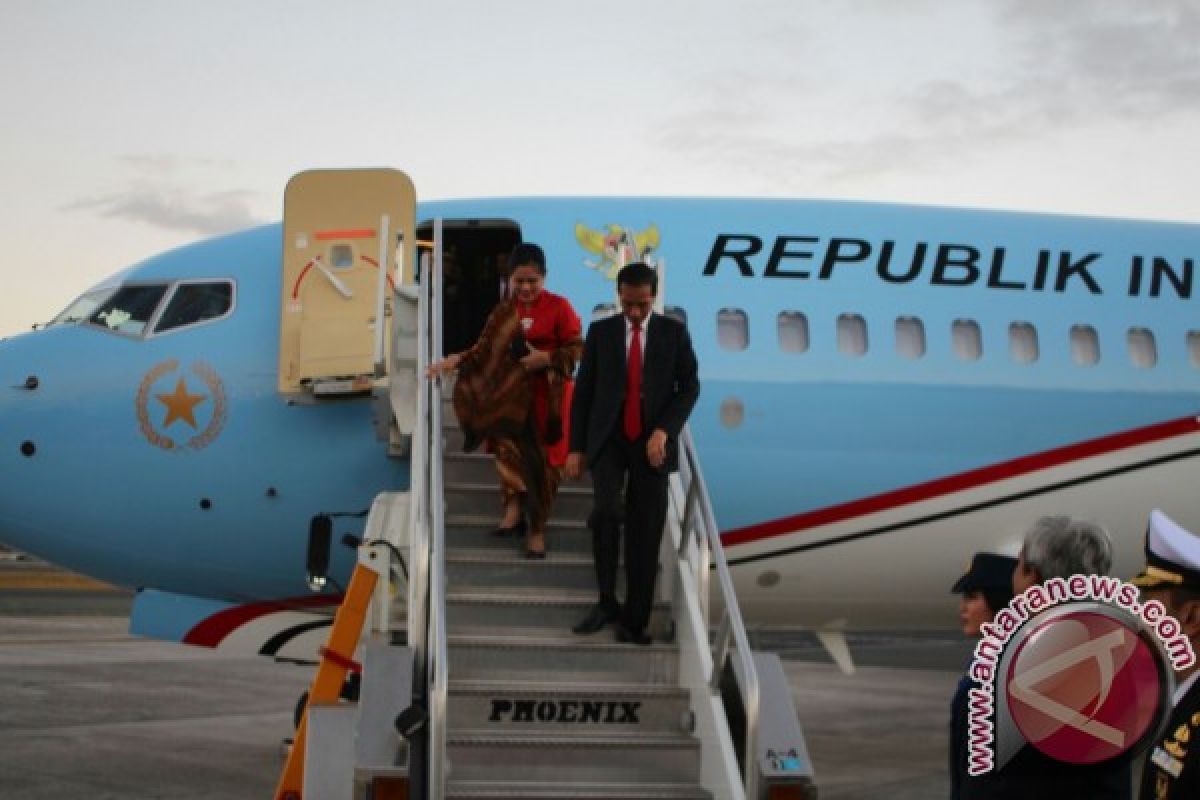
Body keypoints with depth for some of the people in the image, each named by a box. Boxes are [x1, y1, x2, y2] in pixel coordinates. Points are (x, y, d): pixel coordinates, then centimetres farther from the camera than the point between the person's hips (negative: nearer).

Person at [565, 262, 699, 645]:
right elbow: (583, 390, 7)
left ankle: (634, 621, 6)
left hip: (652, 443, 0)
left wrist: (663, 430, -13)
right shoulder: (600, 331, 5)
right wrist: (576, 447, 2)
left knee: (645, 532, -1)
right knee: (606, 510, -22)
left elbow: (689, 387, 1)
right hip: (608, 439, 0)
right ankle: (606, 601, -6)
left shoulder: (674, 332, 4)